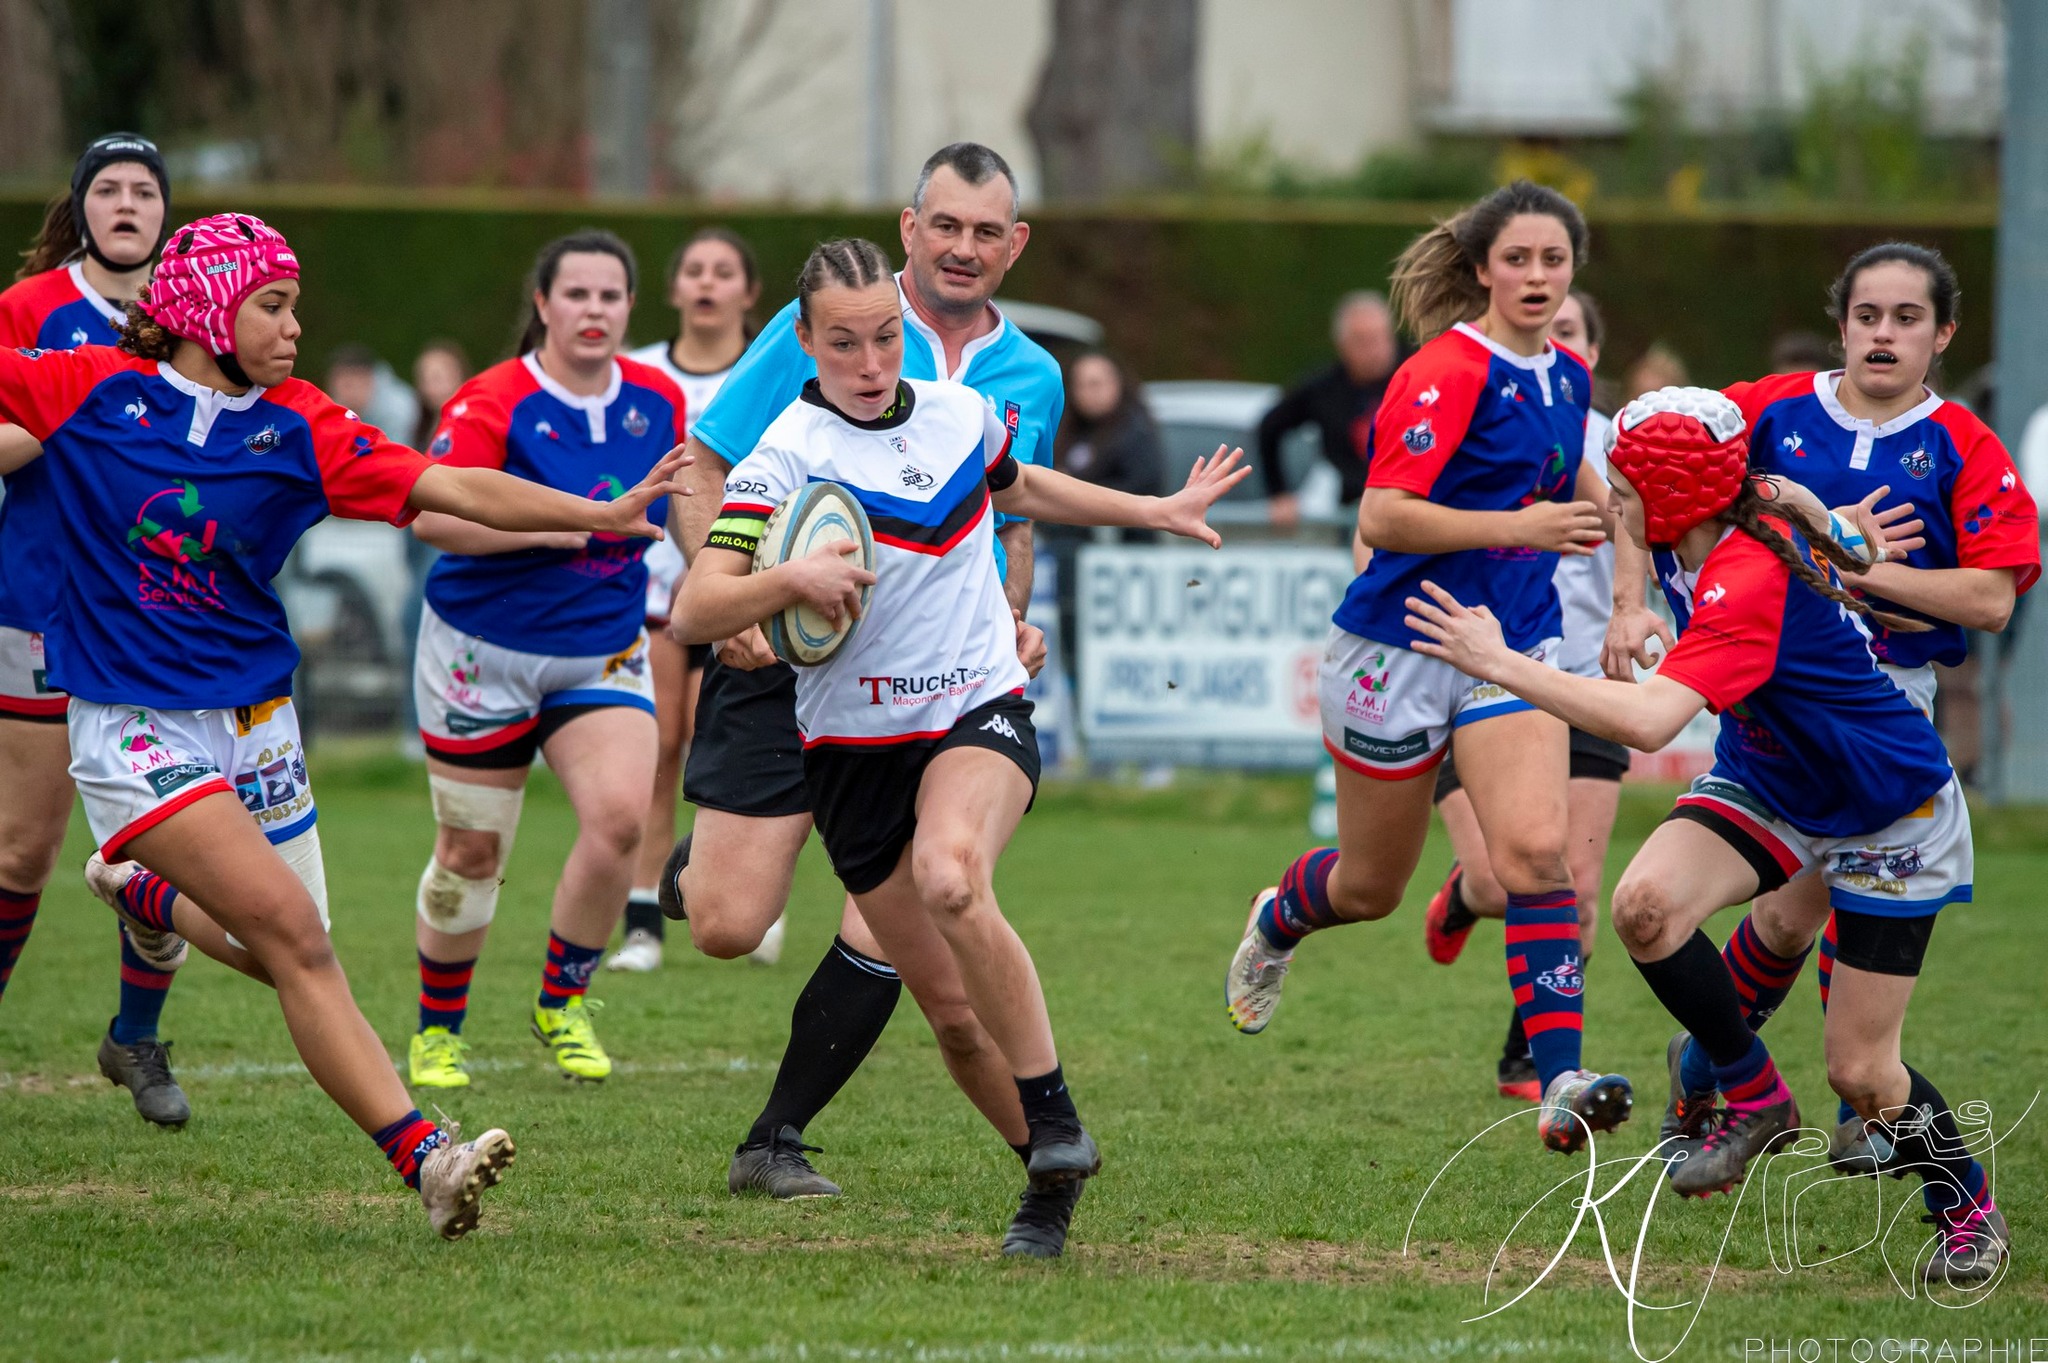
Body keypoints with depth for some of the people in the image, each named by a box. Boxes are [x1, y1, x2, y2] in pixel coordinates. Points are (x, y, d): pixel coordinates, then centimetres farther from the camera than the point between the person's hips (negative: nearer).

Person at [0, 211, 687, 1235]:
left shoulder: (298, 428, 1)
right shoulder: (95, 390, -5)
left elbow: (451, 490, -6)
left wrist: (603, 515, -13)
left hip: (253, 722, 5)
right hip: (134, 729, -5)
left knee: (285, 954, 9)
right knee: (294, 933, -18)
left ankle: (144, 886, 38)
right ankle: (423, 1158, -22)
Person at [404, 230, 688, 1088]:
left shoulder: (658, 400, 1)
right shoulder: (493, 404, -16)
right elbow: (432, 515, -27)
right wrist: (561, 524, -31)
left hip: (604, 654, 3)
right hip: (485, 653, -3)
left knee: (620, 817, -18)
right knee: (472, 852, 5)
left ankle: (562, 1001, 4)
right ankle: (438, 1028, 27)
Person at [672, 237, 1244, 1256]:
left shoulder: (959, 411, 5)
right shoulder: (787, 457, -10)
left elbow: (1015, 487, 30)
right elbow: (693, 612, -18)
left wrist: (1157, 512, 36)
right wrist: (789, 581, -35)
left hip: (981, 712, 0)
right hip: (855, 743, 0)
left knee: (950, 880, -31)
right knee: (945, 988, 2)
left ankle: (1056, 1124, -26)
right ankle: (1050, 1180, 20)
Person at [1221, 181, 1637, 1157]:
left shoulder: (1567, 379, 9)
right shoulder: (1449, 371, -16)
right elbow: (1381, 517, -23)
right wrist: (1517, 526, -27)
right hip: (1402, 647, -5)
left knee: (1535, 850, -19)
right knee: (1371, 885, 12)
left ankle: (1561, 1085, -26)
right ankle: (1277, 923, 48)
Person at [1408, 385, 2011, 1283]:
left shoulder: (1751, 584, -35)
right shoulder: (1688, 551, -9)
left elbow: (1647, 721, -47)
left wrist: (1500, 663, -43)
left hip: (1891, 819, -7)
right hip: (1764, 784, 7)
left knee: (1859, 1072, -5)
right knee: (1645, 904, -21)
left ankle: (1969, 1210, 24)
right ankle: (1754, 1102, 0)